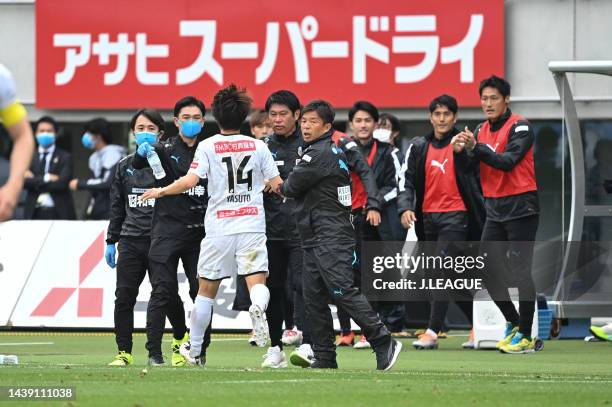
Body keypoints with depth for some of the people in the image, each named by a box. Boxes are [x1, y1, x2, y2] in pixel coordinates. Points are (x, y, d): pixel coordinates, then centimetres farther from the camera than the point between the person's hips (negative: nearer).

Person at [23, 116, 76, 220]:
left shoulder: (64, 158, 4)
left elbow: (62, 183, -10)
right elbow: (24, 181, -2)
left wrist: (35, 181, -6)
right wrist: (46, 178, -13)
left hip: (59, 213, -2)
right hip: (34, 213, 2)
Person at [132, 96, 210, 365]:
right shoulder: (165, 150, 3)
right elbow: (138, 164, -12)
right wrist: (142, 152, -33)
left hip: (199, 231, 3)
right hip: (167, 229, -3)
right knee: (163, 291, -7)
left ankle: (200, 350, 9)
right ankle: (154, 351, -6)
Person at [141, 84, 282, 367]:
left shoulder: (208, 146, -1)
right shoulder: (258, 146, 5)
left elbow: (189, 181, -12)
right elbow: (278, 185, 7)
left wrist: (160, 192, 4)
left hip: (219, 226, -1)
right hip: (252, 225, 1)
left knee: (206, 290, 11)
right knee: (257, 282, -6)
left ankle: (193, 350, 19)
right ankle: (258, 306, -43)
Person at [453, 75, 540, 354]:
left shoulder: (520, 127, -9)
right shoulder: (482, 130, 12)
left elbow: (507, 161, -21)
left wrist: (475, 148, -29)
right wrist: (461, 150, -14)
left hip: (520, 207, -8)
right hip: (494, 208, 8)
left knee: (520, 269, -8)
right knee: (487, 269, 8)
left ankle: (526, 336, -5)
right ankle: (513, 323, 24)